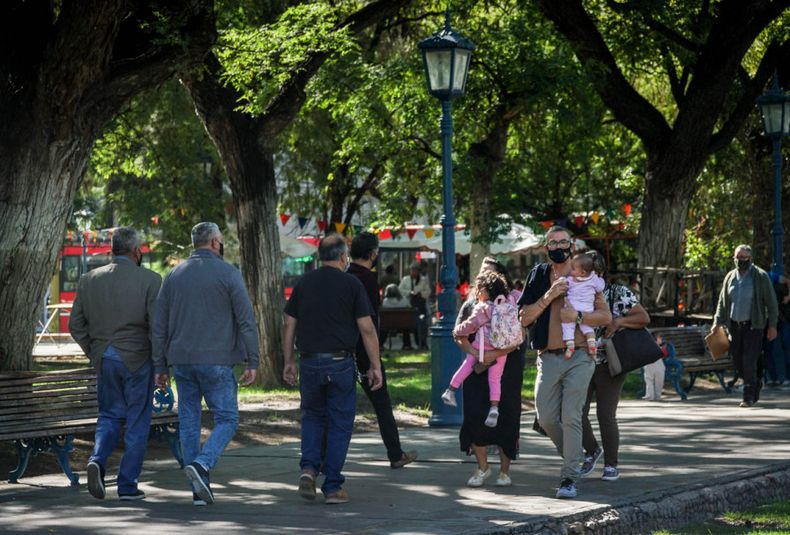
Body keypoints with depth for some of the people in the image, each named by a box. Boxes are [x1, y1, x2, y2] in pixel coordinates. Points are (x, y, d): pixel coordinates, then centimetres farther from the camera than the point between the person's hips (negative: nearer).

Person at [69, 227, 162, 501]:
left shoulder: (89, 280, 4)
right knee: (137, 422, 7)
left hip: (104, 359, 4)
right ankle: (127, 484, 8)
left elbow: (76, 324, 6)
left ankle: (97, 460, -10)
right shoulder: (149, 280, -8)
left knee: (109, 415, 17)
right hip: (137, 359, -3)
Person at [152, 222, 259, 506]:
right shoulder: (228, 274, -4)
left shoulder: (174, 275, 10)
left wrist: (160, 366, 14)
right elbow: (246, 321, -8)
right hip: (216, 361, -4)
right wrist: (253, 363, -4)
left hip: (181, 360, 4)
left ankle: (200, 490, 9)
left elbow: (159, 325, 9)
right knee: (226, 419, 4)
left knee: (189, 422, 9)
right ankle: (201, 465, -20)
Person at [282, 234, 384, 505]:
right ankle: (332, 487, 5)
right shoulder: (351, 284, -3)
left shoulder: (304, 283, 6)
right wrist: (375, 366, -1)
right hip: (340, 363, -3)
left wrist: (288, 361, 15)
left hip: (309, 363, 3)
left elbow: (289, 325, 7)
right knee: (340, 424, 5)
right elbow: (367, 329, -6)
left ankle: (309, 468, 0)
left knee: (312, 416, 20)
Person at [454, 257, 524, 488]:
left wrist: (496, 354, -24)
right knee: (475, 415, -3)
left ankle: (505, 470, 12)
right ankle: (482, 467, 12)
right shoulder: (472, 303, 12)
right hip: (477, 369, 3)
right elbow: (459, 334, 4)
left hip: (507, 368, -3)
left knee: (506, 417, 0)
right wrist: (473, 352, -14)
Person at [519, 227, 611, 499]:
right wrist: (549, 296, -8)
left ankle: (569, 478, -7)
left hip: (579, 357, -3)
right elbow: (524, 318, 4)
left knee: (571, 417, -9)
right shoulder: (538, 276, 11)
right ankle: (574, 457, 27)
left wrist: (578, 316, -14)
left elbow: (606, 315, 3)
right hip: (548, 357, 3)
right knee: (546, 418, 3)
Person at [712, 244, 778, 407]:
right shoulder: (730, 277, 11)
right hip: (735, 325, 5)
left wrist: (772, 326, -7)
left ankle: (749, 396, -5)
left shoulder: (761, 277, -2)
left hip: (753, 326, -5)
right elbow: (722, 301, 16)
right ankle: (756, 385, 29)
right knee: (737, 361, 6)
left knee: (749, 360, -12)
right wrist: (718, 322, 6)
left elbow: (771, 302, -2)